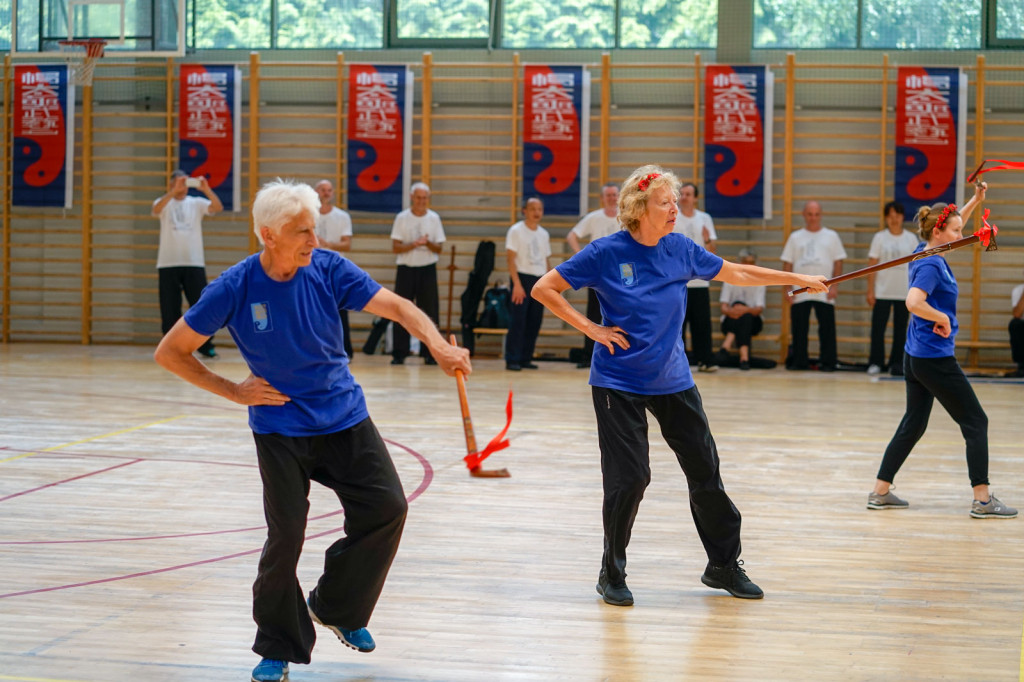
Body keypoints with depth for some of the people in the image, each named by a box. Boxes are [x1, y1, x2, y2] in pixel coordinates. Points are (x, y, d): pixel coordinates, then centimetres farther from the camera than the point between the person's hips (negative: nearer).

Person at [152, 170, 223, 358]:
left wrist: (206, 189, -25)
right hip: (168, 264, -1)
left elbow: (218, 208, -8)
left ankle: (205, 345, 9)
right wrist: (174, 191, -32)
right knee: (169, 309, 1)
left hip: (194, 263, 1)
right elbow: (156, 209, -19)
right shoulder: (165, 203, 5)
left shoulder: (196, 203, 8)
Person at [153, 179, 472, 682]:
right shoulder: (234, 289, -15)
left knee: (386, 507, -6)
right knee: (286, 536, -9)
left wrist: (439, 346, -33)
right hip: (279, 428, -3)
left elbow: (395, 306, -15)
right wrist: (233, 391, -11)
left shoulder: (328, 269, -9)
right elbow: (170, 353, -7)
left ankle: (335, 607, 18)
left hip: (345, 419, 3)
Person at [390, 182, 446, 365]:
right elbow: (395, 247, -4)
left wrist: (428, 243, -16)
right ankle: (398, 354, 3)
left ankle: (429, 353, 6)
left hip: (427, 269, 1)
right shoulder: (402, 218, 1)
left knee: (429, 313, 1)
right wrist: (414, 244, -18)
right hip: (406, 268, -1)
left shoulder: (434, 218, 6)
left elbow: (439, 248, 4)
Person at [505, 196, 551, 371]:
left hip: (539, 280, 6)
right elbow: (511, 258, -9)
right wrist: (517, 284, -17)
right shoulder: (516, 231, -4)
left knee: (534, 322, 5)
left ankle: (526, 358, 14)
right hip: (522, 278, -6)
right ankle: (512, 360, -6)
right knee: (518, 321, -8)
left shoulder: (544, 234, 14)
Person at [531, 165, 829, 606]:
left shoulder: (681, 250, 0)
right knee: (629, 478, -9)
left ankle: (724, 566, 23)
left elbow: (736, 274, 14)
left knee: (706, 471, 6)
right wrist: (591, 328, -12)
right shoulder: (607, 253, -12)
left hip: (673, 382, 5)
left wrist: (799, 279, 18)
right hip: (619, 383, -4)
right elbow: (543, 290, -7)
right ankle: (612, 574, 10)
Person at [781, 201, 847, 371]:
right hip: (799, 293, 1)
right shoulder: (795, 237, 10)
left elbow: (838, 262, 5)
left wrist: (834, 286, -5)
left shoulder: (831, 236, 8)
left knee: (827, 328, -3)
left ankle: (828, 362, 2)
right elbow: (787, 264, 9)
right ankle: (799, 361, 10)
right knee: (798, 328, 2)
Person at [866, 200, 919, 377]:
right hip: (882, 292, -1)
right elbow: (872, 265, 2)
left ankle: (896, 364, 10)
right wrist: (870, 291, -3)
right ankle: (875, 363, 3)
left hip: (904, 293, 1)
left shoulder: (911, 238, 5)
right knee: (878, 328, -3)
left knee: (900, 329, 4)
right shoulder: (879, 237, 2)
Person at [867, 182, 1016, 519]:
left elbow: (953, 226, 27)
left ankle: (880, 492, 15)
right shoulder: (931, 266, -19)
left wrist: (976, 200, 19)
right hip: (935, 359, -10)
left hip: (916, 357, 10)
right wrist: (943, 318, -21)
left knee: (913, 425, 15)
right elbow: (913, 302, -35)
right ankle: (982, 500, 0)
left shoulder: (927, 253, 8)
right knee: (976, 422, -1)